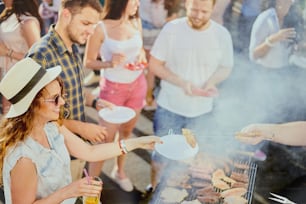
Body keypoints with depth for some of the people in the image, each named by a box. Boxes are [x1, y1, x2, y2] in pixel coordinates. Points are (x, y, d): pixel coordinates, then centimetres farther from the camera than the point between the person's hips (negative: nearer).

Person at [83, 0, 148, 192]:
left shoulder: (136, 22, -2)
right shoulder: (102, 28, -18)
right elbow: (88, 62, -11)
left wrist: (142, 56, -7)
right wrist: (109, 63, -27)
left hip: (137, 84, 5)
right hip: (113, 88, -5)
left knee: (126, 131, 16)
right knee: (106, 138, 0)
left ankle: (120, 171, 37)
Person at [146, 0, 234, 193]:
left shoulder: (222, 34, -10)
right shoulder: (172, 29, -14)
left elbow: (226, 68, 4)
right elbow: (154, 64, -9)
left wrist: (211, 81, -19)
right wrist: (182, 83, -23)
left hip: (201, 110, 2)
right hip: (169, 106, -1)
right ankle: (154, 187, 39)